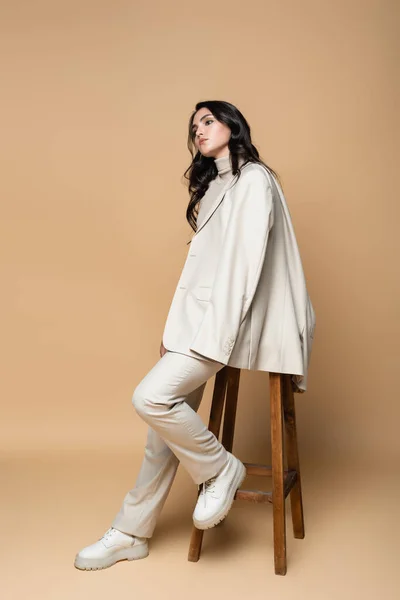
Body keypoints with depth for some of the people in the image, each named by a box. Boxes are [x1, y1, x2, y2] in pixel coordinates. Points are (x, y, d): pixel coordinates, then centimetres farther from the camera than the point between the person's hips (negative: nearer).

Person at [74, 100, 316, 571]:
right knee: (165, 427, 4)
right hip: (198, 318, 7)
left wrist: (215, 335, -20)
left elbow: (245, 262, -14)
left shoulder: (253, 180, -4)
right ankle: (131, 534, 14)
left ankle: (220, 469, 2)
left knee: (151, 398, -21)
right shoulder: (212, 187, 23)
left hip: (226, 320, -7)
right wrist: (176, 326, 9)